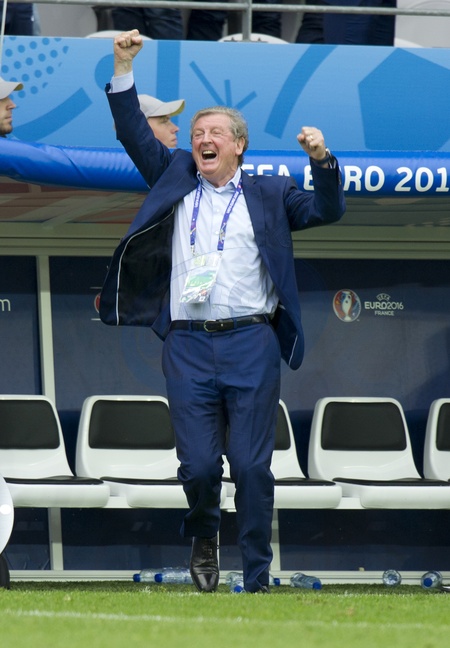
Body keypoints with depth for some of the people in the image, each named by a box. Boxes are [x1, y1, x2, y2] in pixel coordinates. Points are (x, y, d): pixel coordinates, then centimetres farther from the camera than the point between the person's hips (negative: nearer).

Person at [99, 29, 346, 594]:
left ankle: (257, 578, 5)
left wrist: (321, 160, -8)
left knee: (252, 466, -3)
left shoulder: (268, 193, 13)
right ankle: (203, 537, 28)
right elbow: (135, 135, 13)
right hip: (188, 345, 1)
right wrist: (123, 69, 4)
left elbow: (326, 210, 9)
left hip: (251, 342, -1)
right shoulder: (176, 181, 17)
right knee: (198, 465, -2)